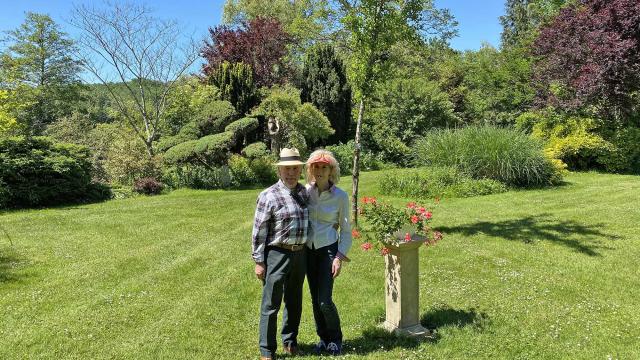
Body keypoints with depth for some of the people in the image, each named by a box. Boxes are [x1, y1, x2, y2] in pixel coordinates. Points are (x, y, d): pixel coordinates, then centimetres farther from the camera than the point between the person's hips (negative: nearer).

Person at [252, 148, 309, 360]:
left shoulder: (304, 192, 7)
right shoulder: (268, 196, -13)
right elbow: (259, 231, -10)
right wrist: (259, 261, -11)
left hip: (300, 254, 6)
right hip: (277, 255, -6)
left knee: (294, 302, 18)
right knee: (271, 304, 3)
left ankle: (290, 341, 36)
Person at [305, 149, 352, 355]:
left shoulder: (340, 196, -7)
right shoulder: (306, 191, -1)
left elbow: (346, 230, -1)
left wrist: (340, 257, -9)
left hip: (328, 249, -3)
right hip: (308, 250, 3)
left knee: (325, 300, -6)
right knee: (315, 299, 10)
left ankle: (336, 339, 19)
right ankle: (323, 338, 30)